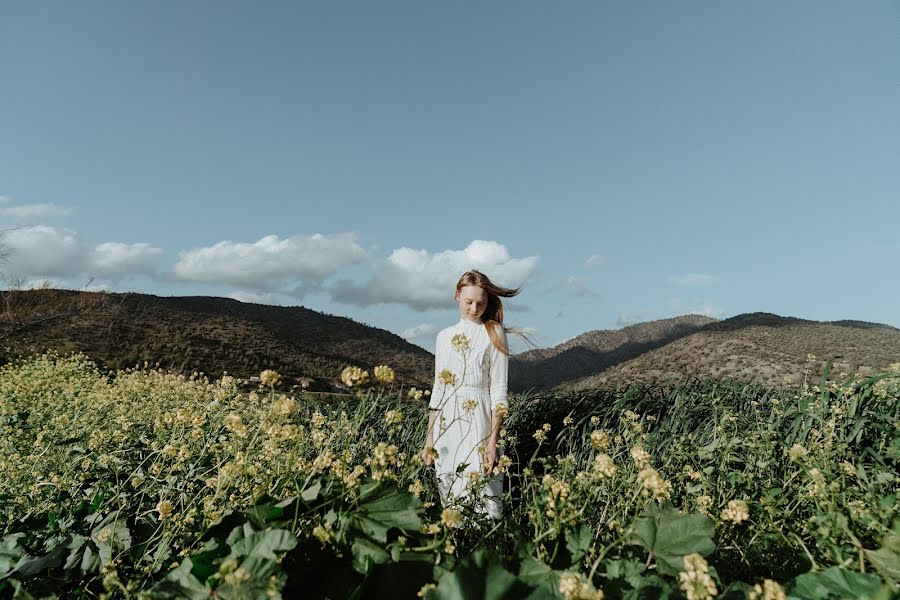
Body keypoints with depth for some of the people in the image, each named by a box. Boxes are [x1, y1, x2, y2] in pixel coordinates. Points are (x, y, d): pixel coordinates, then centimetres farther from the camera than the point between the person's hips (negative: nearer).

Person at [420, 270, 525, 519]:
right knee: (448, 499, 9)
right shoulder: (444, 336, 12)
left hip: (478, 423, -4)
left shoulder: (493, 334, -1)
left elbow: (499, 391, -5)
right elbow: (438, 389, 13)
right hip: (446, 427, 4)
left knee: (480, 493, -5)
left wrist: (493, 440, -14)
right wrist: (429, 438, 10)